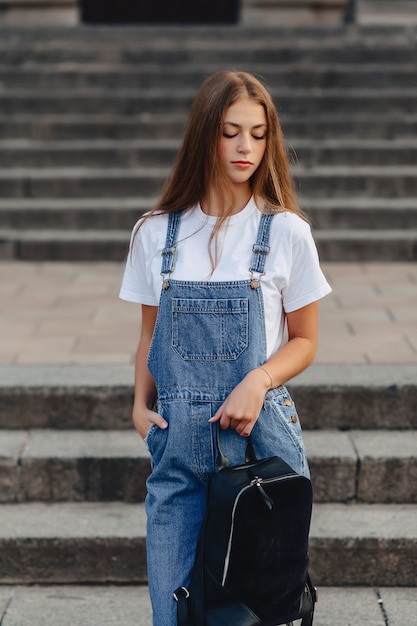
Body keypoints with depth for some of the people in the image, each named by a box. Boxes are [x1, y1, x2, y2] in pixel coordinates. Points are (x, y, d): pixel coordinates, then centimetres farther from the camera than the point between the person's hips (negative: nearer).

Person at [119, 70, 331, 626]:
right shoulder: (156, 233, 4)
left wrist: (259, 380, -15)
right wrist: (141, 404, -3)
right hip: (177, 436, 2)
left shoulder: (286, 232, -2)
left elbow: (304, 340, 4)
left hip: (261, 433, -1)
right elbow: (150, 334, 12)